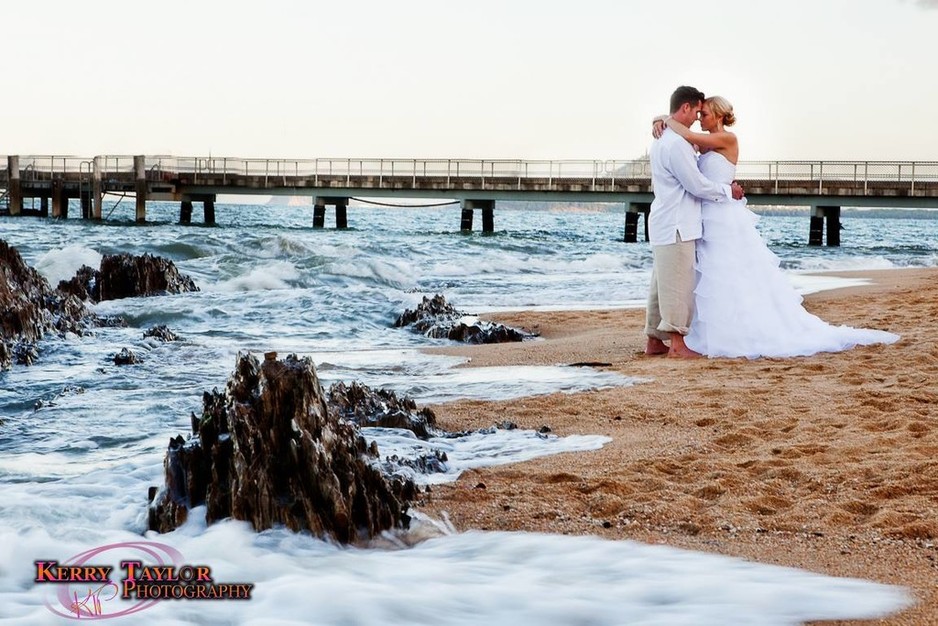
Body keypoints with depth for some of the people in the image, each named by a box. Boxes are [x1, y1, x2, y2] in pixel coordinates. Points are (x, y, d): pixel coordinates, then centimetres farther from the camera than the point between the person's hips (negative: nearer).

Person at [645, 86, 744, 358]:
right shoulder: (676, 144, -18)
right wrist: (728, 191, -3)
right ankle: (677, 344, -5)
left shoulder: (662, 140, 15)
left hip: (664, 223, 10)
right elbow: (697, 185, -15)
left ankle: (654, 341, 16)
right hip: (676, 225, -10)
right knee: (678, 284, -7)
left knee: (662, 283, 12)